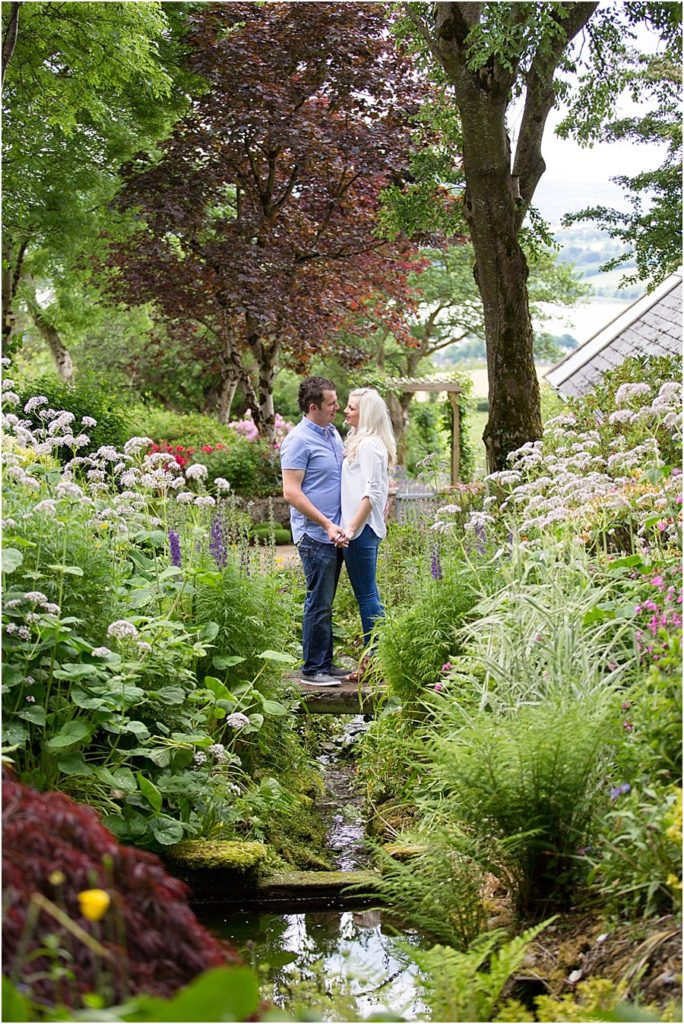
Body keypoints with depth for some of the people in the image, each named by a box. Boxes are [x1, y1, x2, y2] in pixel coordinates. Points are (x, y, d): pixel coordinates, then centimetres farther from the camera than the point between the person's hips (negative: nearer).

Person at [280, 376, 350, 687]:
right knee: (319, 603, -4)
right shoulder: (299, 440, -14)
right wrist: (327, 525, -20)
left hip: (335, 533, 8)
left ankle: (325, 663, 21)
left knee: (325, 602, 14)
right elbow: (291, 492, -18)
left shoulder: (332, 433, 13)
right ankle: (313, 669, 4)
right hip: (315, 535, -8)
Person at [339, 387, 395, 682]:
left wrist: (351, 528, -23)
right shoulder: (373, 443, 17)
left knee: (366, 596, -5)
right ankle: (373, 657, 18)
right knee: (369, 595, 12)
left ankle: (375, 660, -1)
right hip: (367, 528, 10)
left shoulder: (368, 445, -13)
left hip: (362, 529, -10)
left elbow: (371, 493, -19)